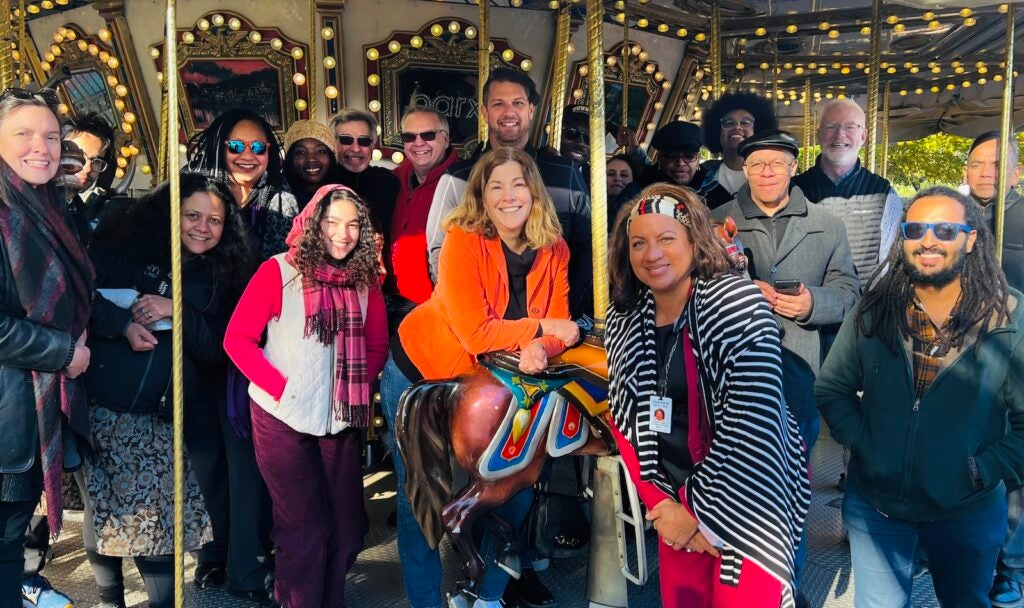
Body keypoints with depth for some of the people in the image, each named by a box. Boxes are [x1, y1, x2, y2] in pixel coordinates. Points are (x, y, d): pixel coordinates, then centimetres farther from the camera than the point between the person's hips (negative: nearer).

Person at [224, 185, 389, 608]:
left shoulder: (365, 278, 3)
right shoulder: (279, 271, -9)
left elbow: (377, 344, 10)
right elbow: (237, 339, -10)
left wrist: (358, 386, -5)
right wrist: (282, 388, -15)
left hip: (341, 419, 4)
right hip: (283, 418, -4)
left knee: (349, 524, 11)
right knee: (305, 529, 5)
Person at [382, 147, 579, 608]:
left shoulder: (553, 251, -9)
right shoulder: (463, 241, -24)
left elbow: (558, 328, -14)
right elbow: (475, 332, -31)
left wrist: (538, 351, -35)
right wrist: (540, 328, -24)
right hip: (418, 373, -4)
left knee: (514, 487, 9)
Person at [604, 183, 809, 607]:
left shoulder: (738, 304, -17)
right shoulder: (624, 321, -1)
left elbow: (751, 423, -22)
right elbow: (625, 421, 3)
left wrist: (702, 512, -17)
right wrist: (662, 501, -7)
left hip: (748, 499, -5)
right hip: (675, 497, 5)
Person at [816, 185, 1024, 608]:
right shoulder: (874, 312, -6)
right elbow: (831, 388, 1)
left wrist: (985, 470, -17)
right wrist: (862, 444, -10)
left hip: (968, 513, 0)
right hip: (874, 504, 1)